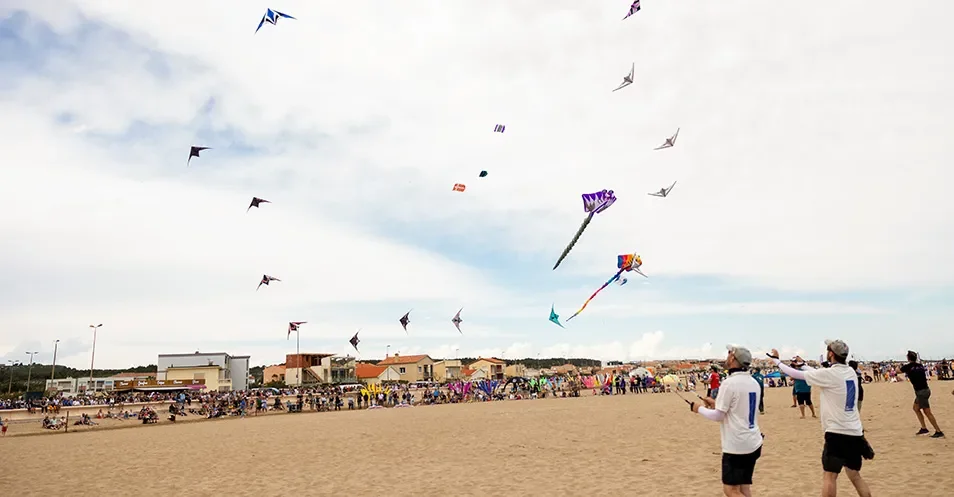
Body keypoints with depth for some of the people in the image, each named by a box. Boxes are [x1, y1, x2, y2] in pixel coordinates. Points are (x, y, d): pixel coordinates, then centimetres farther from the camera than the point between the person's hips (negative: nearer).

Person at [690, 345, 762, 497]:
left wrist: (699, 408, 2)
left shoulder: (729, 383, -17)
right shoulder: (754, 383, 7)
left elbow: (718, 416, -14)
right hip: (753, 443, 8)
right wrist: (716, 403, 20)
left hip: (736, 446, -8)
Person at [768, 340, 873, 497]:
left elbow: (796, 374, -7)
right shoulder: (851, 372, 7)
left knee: (829, 475, -3)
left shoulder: (829, 374, -14)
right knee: (855, 475, 18)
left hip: (837, 432, -7)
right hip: (855, 432, 8)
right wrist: (803, 365, 31)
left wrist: (777, 361, 7)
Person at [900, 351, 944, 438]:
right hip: (925, 389, 8)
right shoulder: (920, 365, 7)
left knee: (927, 412, -4)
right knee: (916, 408, 20)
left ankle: (939, 432, -5)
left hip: (921, 391, -8)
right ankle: (924, 428, 19)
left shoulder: (908, 366, -9)